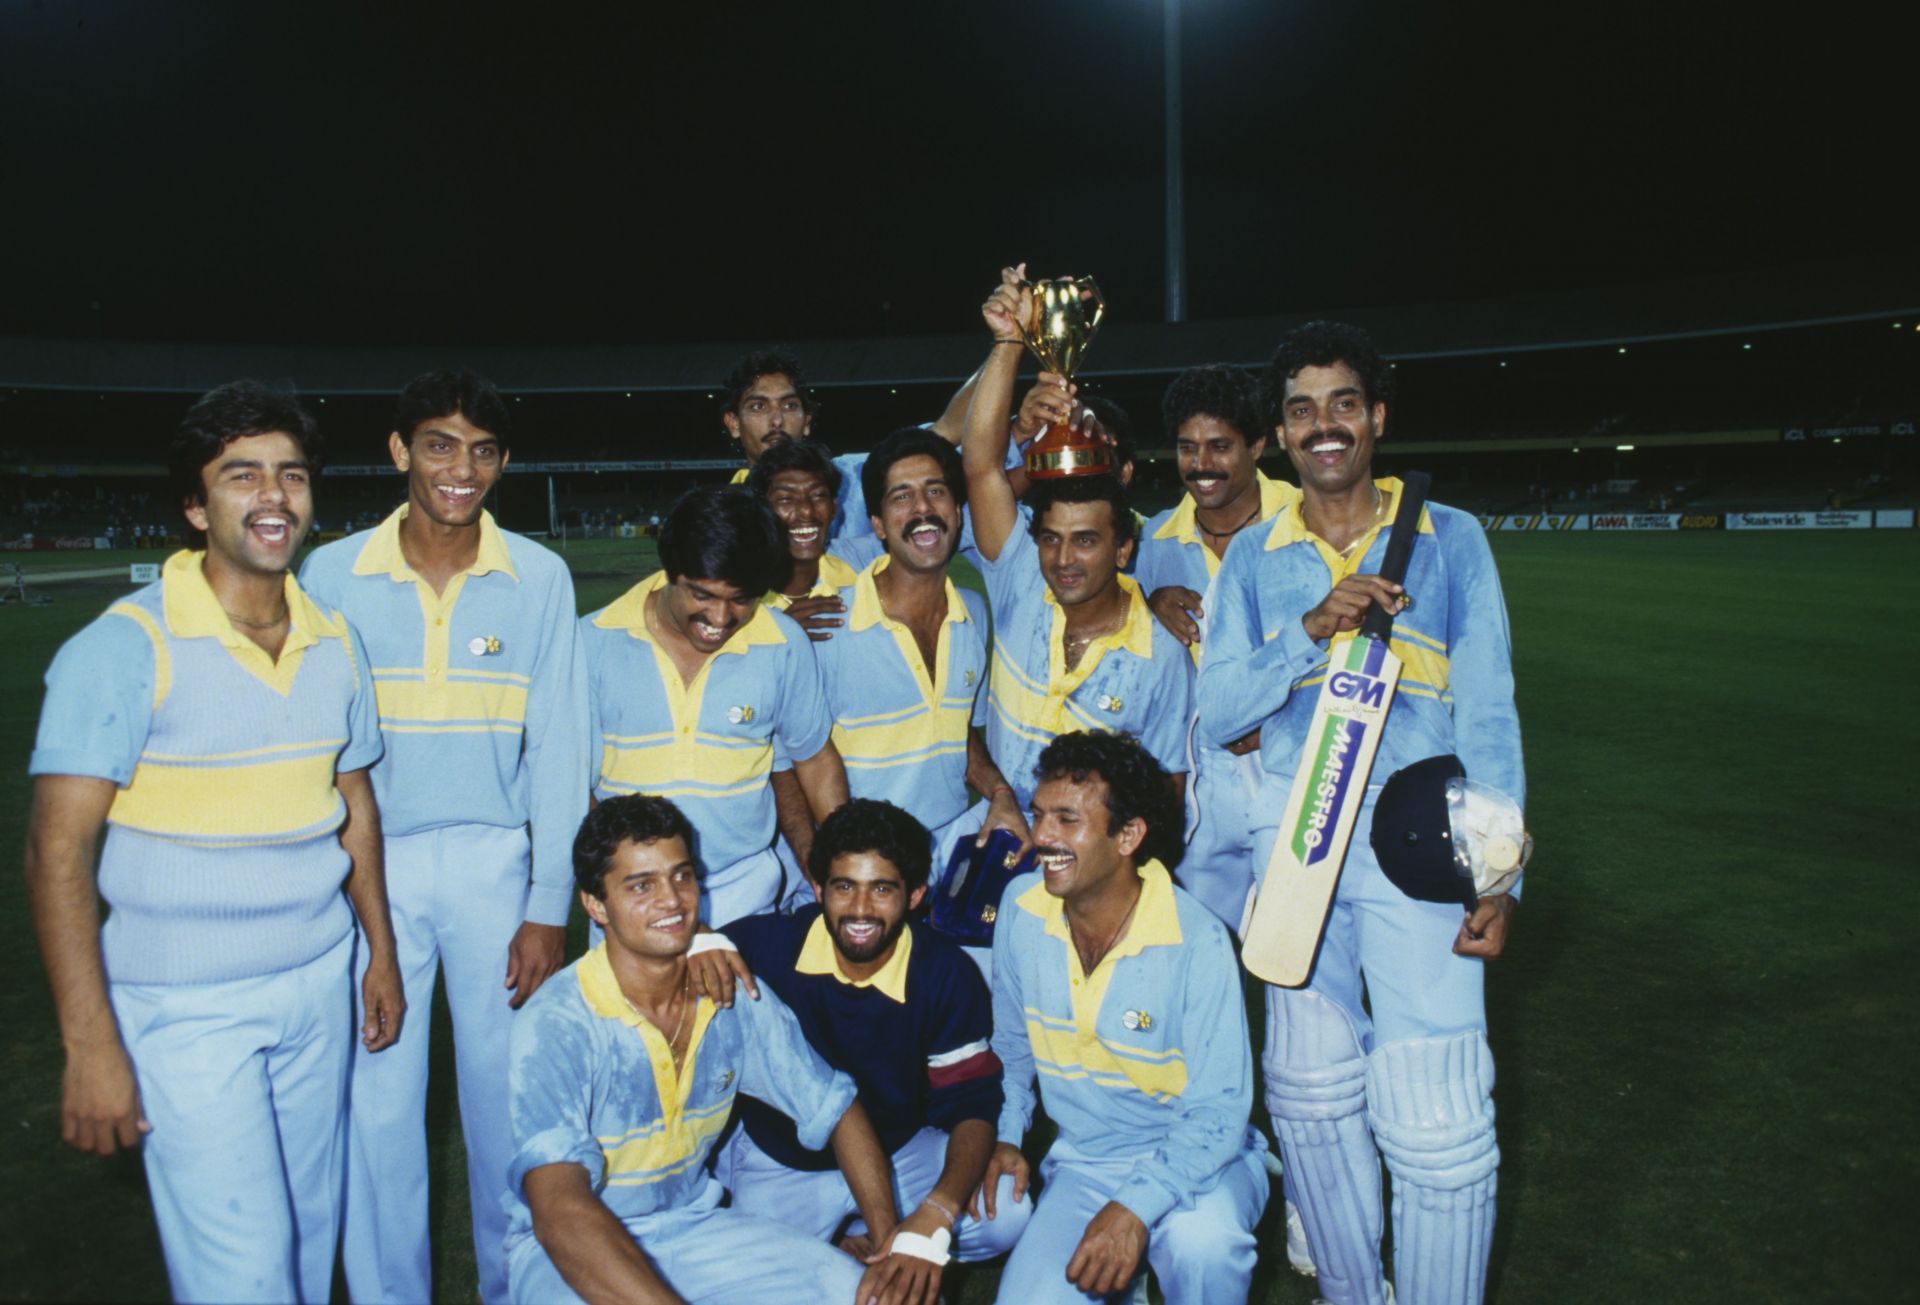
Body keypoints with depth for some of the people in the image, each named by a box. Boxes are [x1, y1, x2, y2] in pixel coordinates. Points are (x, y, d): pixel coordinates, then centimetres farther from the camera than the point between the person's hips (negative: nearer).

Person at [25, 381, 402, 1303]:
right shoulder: (126, 647, -14)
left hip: (319, 983, 5)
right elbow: (58, 850, -14)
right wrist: (90, 1046, -16)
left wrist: (382, 952, 13)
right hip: (186, 1007, -5)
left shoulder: (334, 642, 4)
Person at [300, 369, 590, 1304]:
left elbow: (557, 746, -2)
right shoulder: (331, 574, -3)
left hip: (494, 860, 0)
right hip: (369, 863, 0)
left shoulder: (540, 578, -3)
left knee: (504, 1096, 10)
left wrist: (550, 907, -4)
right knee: (377, 1103, 7)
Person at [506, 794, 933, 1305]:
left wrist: (894, 1241, -13)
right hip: (567, 1249, -4)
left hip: (695, 1225, 4)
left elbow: (837, 1110, 2)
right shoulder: (554, 1026, -22)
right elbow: (558, 1211, -34)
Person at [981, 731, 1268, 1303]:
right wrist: (1006, 1135, 1)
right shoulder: (1021, 907, -7)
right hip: (1081, 1161, 4)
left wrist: (1135, 1208, -30)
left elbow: (1218, 1111, -19)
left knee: (1200, 1240, -35)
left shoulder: (1197, 943, -22)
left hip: (1194, 1155, -4)